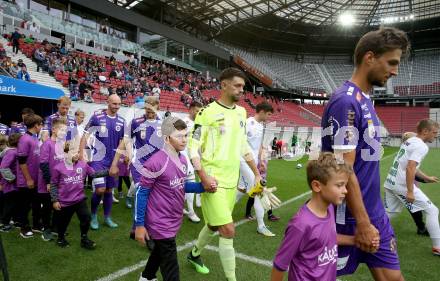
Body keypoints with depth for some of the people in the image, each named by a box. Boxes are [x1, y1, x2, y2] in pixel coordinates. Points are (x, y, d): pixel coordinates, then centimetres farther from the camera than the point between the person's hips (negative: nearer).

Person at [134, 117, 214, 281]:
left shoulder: (183, 160, -1)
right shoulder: (155, 162, -25)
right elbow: (142, 193, -18)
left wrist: (203, 186, -3)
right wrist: (139, 225, -15)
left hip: (174, 221, 8)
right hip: (161, 224, -8)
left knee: (160, 251, 29)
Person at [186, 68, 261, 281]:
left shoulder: (241, 112, 10)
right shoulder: (208, 112, -11)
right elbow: (193, 147, -11)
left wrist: (257, 173, 16)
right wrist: (203, 177, -21)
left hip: (232, 181, 7)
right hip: (214, 181, -7)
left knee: (215, 225, 20)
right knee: (228, 230, -8)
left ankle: (194, 254, 46)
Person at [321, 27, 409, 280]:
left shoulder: (365, 100, 8)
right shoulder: (346, 101, -20)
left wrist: (371, 217, 19)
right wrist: (362, 222, -18)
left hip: (375, 212, 8)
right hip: (350, 216, -8)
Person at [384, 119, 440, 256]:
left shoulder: (409, 141, 16)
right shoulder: (421, 146, -12)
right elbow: (410, 169, -23)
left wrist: (425, 177, 35)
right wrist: (410, 191, -21)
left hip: (391, 182, 9)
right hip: (402, 185, -9)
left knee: (389, 213, 18)